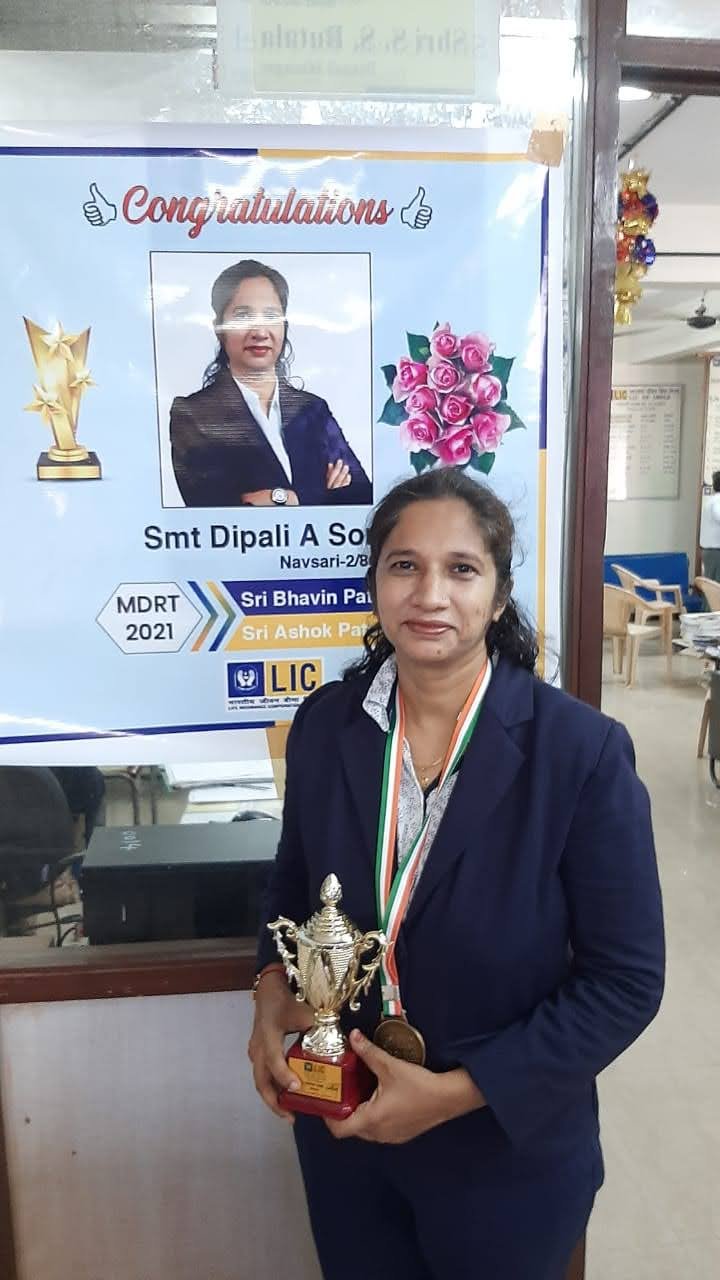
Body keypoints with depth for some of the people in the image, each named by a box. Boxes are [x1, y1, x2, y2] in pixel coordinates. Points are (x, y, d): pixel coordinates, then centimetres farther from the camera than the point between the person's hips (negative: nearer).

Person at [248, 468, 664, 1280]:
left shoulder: (582, 750, -21)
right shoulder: (324, 725, -9)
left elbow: (626, 979, -15)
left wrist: (456, 1093, -18)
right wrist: (273, 992, -11)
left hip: (507, 1148, -3)